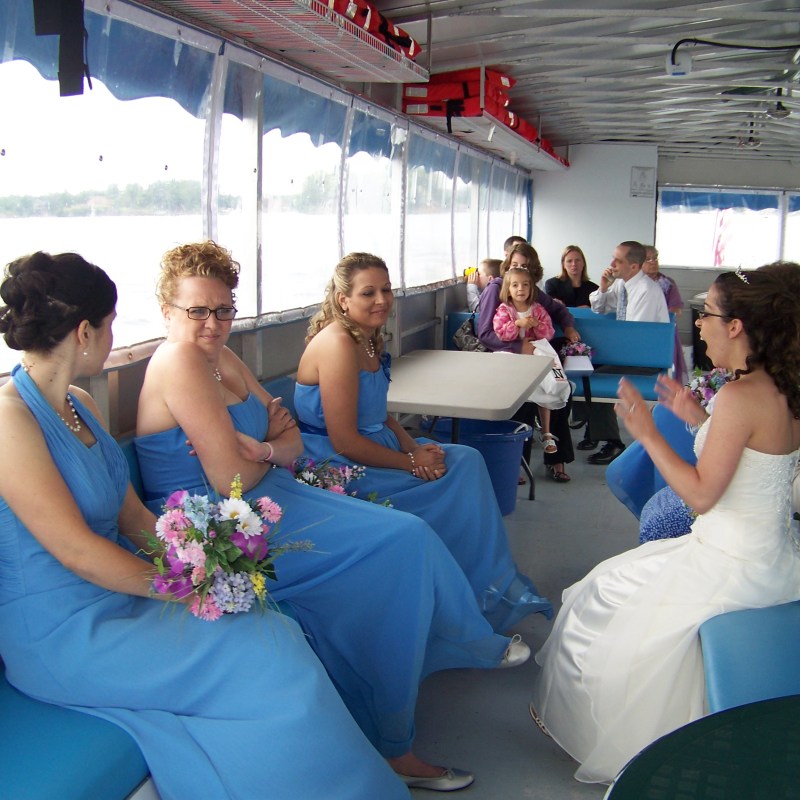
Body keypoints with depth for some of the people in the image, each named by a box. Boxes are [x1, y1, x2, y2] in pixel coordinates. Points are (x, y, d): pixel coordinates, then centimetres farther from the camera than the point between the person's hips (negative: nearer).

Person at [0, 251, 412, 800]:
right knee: (269, 667, -16)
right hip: (63, 636, -8)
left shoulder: (80, 405, 11)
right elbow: (75, 550, -20)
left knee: (278, 628, -10)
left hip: (120, 593, 8)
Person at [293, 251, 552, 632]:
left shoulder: (371, 340, 9)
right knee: (456, 484, -12)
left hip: (372, 449, 9)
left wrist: (413, 446, -2)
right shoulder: (338, 344, -21)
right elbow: (344, 442, -23)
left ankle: (490, 594, 5)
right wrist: (411, 463, -15)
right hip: (339, 469, -9)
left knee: (466, 461, -1)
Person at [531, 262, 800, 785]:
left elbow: (701, 495, -25)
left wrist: (648, 433, -19)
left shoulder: (742, 395, -25)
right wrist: (699, 420, 10)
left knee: (604, 598, 8)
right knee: (625, 582, 24)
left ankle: (579, 721, 29)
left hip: (732, 565, -9)